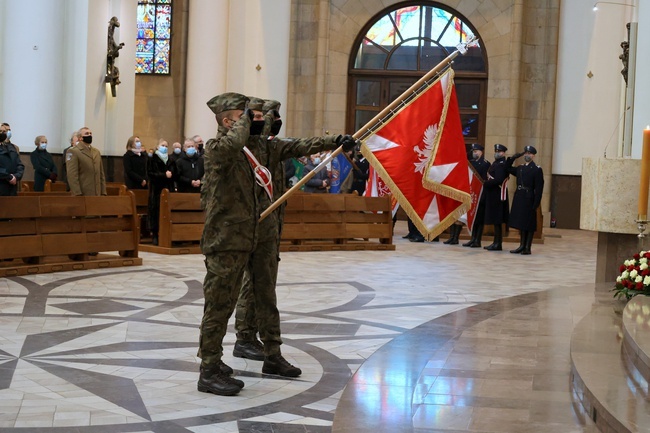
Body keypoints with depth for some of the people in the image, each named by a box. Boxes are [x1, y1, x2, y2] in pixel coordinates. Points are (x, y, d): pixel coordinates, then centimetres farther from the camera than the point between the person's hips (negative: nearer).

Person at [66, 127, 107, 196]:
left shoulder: (96, 152, 18)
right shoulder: (73, 152, -3)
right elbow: (72, 176, -11)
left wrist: (103, 192, 8)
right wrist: (78, 194, -18)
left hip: (97, 194, 6)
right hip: (83, 194, -6)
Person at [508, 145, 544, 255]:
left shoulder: (537, 169, -5)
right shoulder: (520, 168, 12)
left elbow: (539, 188, -10)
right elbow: (508, 169, 26)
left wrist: (536, 204, -16)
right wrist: (512, 158, 11)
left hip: (529, 199, -6)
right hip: (519, 198, 6)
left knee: (529, 224, -1)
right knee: (520, 222, 9)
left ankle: (527, 247, 2)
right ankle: (522, 245, 16)